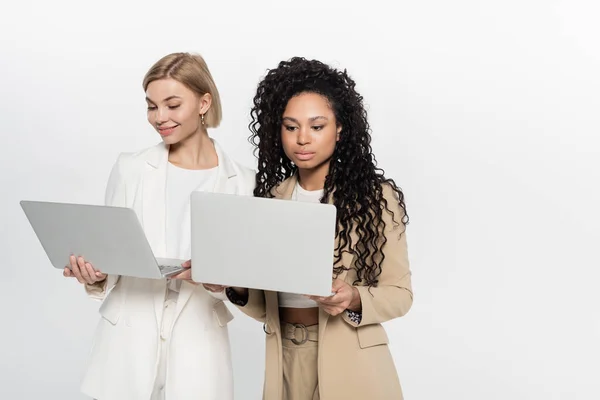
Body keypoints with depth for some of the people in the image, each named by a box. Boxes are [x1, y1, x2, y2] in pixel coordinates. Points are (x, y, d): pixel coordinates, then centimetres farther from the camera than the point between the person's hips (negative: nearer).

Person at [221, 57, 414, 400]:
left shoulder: (376, 197, -9)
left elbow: (400, 292, -6)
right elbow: (264, 306, 8)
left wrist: (354, 299, -24)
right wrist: (237, 287, -12)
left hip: (348, 364, -4)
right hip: (284, 362, 4)